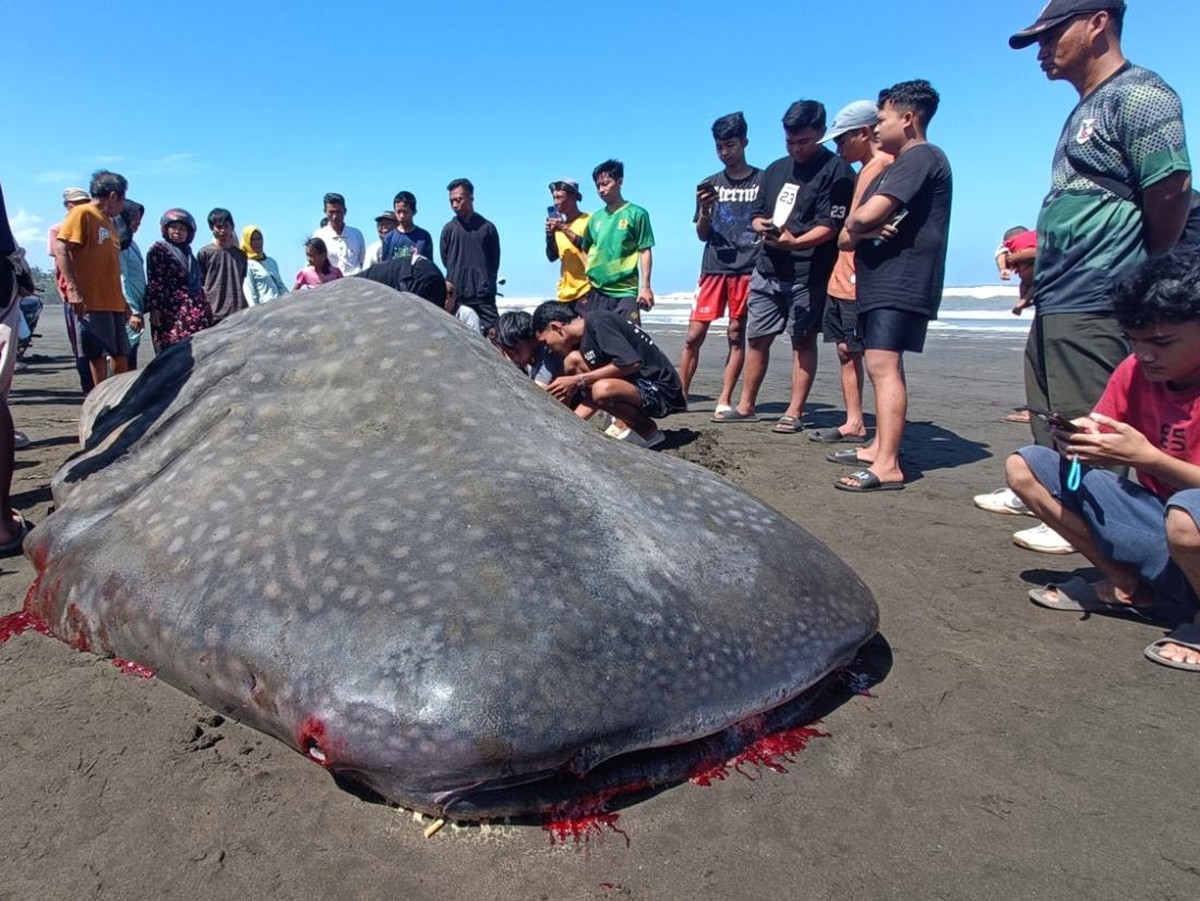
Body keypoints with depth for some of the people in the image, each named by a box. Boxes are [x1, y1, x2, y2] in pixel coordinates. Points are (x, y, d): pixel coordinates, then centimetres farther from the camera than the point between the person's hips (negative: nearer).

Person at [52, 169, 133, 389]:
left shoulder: (109, 221, 20)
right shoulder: (82, 214, -5)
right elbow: (61, 249, -14)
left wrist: (122, 299, 21)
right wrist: (73, 289, -21)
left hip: (113, 302, 8)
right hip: (91, 300, -8)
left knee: (122, 354, 9)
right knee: (98, 354, -4)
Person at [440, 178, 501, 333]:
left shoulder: (487, 227, 4)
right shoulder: (449, 229, 7)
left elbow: (495, 260, 9)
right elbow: (445, 260, 12)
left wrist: (486, 283, 8)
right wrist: (457, 280, 8)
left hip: (484, 297, -1)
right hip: (456, 295, 1)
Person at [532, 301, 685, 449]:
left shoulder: (597, 321, -14)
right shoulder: (582, 343, 13)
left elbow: (631, 363, -26)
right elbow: (591, 398, 15)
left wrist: (578, 380, -21)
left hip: (663, 392, -10)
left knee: (603, 389, -36)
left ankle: (647, 430, -6)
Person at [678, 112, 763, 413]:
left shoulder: (763, 181, 7)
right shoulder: (710, 185, 14)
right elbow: (702, 235, 11)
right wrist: (704, 210, -7)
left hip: (748, 269, -2)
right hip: (713, 267, 2)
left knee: (736, 335, 0)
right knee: (694, 334, -3)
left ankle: (725, 400, 5)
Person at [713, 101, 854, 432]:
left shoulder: (837, 171, -5)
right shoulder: (776, 169, 16)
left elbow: (830, 226, -14)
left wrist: (795, 243, -30)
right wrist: (763, 226, -5)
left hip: (808, 273, -6)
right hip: (768, 268, 6)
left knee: (803, 340, 1)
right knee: (756, 338, 9)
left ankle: (794, 412, 8)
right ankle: (745, 406, 19)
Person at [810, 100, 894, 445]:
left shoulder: (885, 164, -10)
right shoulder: (866, 169, 20)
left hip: (861, 282, -10)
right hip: (843, 278, 10)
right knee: (846, 350, 11)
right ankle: (854, 423, 17)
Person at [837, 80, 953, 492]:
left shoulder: (921, 157, -8)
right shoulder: (895, 167, 25)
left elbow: (865, 216, -21)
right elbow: (847, 236, 16)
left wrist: (857, 225, 2)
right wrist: (865, 230, -6)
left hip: (901, 283, -11)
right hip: (882, 282, 11)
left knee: (883, 366, -19)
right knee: (883, 366, 13)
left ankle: (887, 466, -24)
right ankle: (880, 447, 22)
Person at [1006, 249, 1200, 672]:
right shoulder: (1135, 371, -2)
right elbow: (1103, 452, 2)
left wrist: (1147, 456, -31)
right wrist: (1076, 439, -19)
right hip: (1153, 515, 6)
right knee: (1024, 466, -4)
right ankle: (1128, 587, 3)